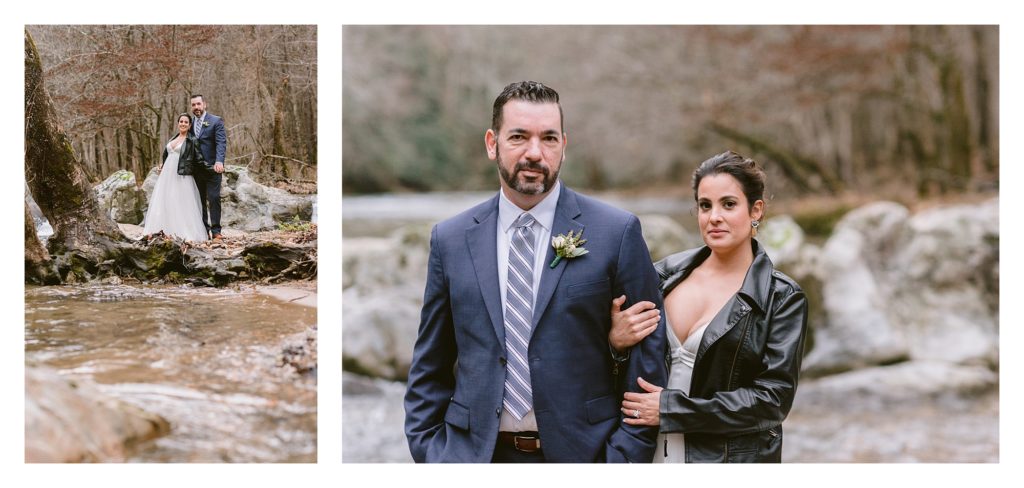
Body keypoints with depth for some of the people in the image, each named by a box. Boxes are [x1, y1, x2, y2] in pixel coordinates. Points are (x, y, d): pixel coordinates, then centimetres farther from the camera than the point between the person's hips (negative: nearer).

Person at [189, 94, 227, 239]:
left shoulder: (216, 121, -4)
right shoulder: (190, 123, 11)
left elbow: (221, 143, -13)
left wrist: (219, 161, -28)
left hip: (212, 167, -5)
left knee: (214, 198, -7)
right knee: (200, 199, 8)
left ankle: (216, 230, -2)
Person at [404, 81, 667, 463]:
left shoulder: (617, 232, -4)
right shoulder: (450, 239, 4)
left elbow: (646, 359, -3)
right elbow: (429, 368, 9)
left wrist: (624, 458, -9)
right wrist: (429, 451, 0)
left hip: (579, 452, -2)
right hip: (476, 453, 2)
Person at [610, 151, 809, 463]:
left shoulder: (782, 299, -8)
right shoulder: (667, 274, 2)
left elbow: (774, 398, -14)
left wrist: (670, 409, -17)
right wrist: (615, 341, -15)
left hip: (731, 458, -3)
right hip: (651, 452, 3)